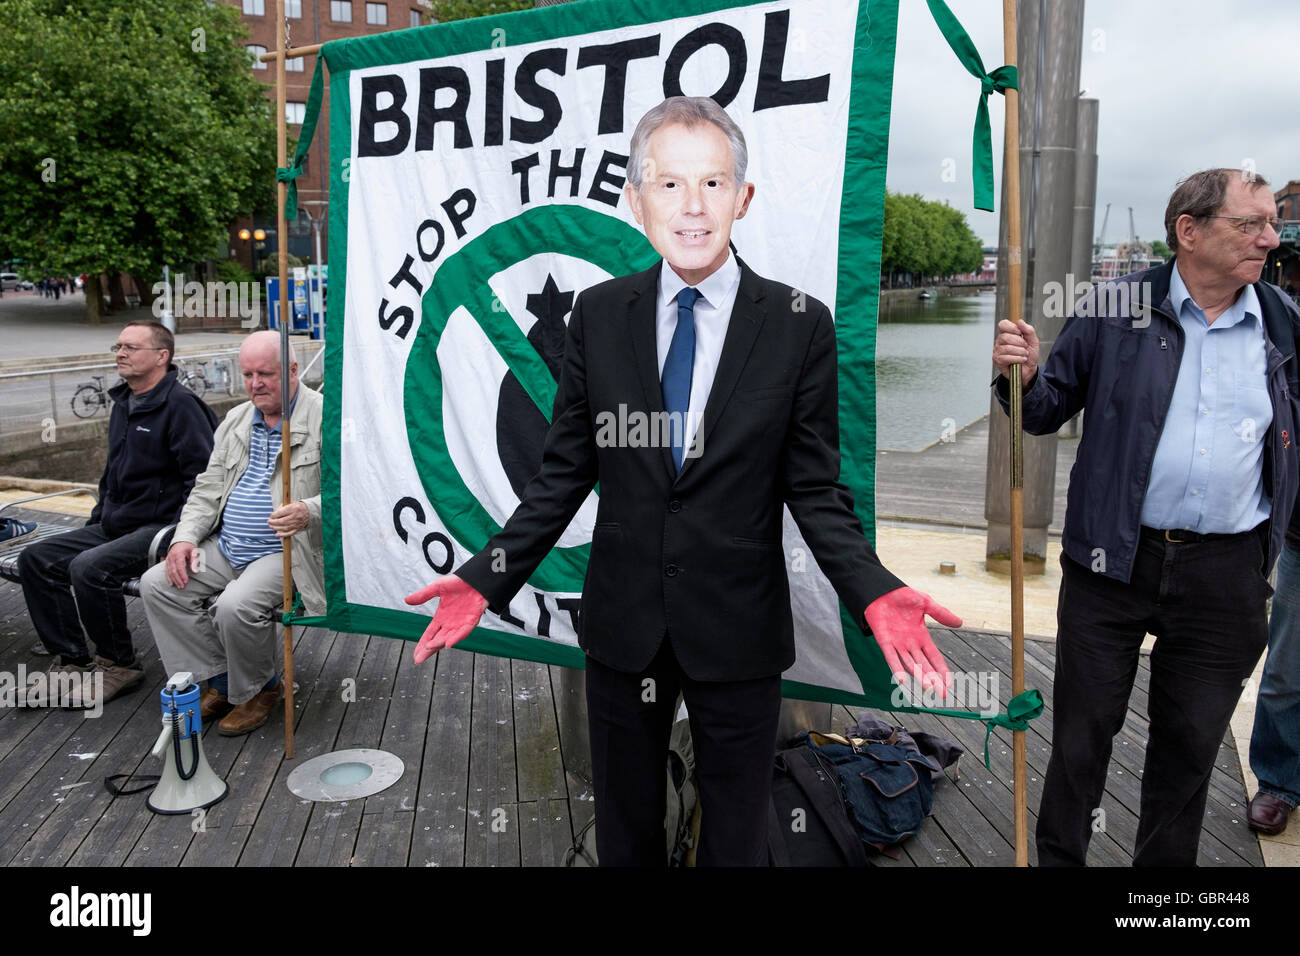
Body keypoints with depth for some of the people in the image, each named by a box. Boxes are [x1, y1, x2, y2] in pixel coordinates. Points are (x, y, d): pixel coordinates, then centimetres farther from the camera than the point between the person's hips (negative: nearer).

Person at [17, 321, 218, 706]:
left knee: (89, 567, -27)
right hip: (113, 525, 10)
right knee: (36, 559, 1)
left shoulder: (180, 404, -14)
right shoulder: (123, 403, 15)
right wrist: (99, 518, 17)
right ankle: (72, 659, 7)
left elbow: (203, 477, -20)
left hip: (160, 527, -9)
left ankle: (119, 664, -6)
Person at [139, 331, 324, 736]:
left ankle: (258, 689, 2)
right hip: (227, 547, 8)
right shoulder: (235, 420, 15)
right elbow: (207, 489, 17)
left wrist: (309, 512, -37)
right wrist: (186, 536, 0)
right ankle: (221, 682, 5)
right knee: (156, 584, -7)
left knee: (236, 605, -29)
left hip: (286, 551, -8)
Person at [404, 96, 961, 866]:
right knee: (625, 831, 21)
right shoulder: (599, 315, -2)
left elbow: (815, 490, -5)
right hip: (622, 626, 2)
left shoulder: (800, 326, -8)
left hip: (738, 633, -1)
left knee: (737, 837, 19)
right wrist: (489, 578, -7)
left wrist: (874, 593, -21)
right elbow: (566, 472, 2)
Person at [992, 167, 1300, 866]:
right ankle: (1057, 856, 29)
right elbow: (1051, 410, 1)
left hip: (1226, 572, 2)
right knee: (1082, 730, 9)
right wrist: (1024, 377, -19)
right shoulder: (1116, 308, -4)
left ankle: (1165, 864, 36)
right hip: (1112, 560, -2)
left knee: (1191, 740, 16)